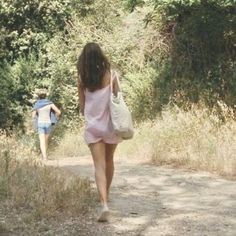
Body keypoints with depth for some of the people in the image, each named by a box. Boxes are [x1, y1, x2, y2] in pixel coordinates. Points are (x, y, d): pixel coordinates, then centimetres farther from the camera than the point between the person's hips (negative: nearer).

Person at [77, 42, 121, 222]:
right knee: (108, 161, 21)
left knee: (99, 166, -3)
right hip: (109, 124, 0)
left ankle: (104, 204, -19)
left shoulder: (82, 79, -4)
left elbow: (82, 106, 3)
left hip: (92, 126, 0)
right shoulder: (110, 75, -7)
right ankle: (106, 195, 38)